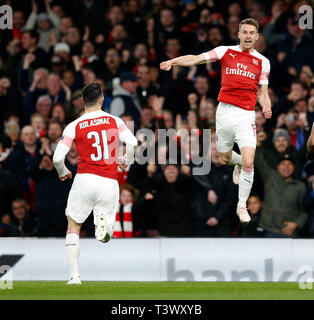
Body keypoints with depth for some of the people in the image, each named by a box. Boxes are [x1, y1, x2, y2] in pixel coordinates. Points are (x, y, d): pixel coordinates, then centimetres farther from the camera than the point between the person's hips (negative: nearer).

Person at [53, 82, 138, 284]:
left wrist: (63, 173, 18)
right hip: (109, 182, 1)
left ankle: (75, 275, 3)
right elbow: (132, 143, -6)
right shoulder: (114, 121, 5)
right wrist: (126, 161, 14)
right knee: (106, 236, 14)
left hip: (85, 179, -1)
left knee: (73, 227, 15)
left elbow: (58, 157, -3)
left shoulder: (74, 126, 2)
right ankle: (104, 222, -23)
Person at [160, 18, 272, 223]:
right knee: (224, 158, 13)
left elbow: (262, 92, 13)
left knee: (248, 163, -13)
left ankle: (242, 206, 5)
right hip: (224, 112, 1)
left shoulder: (263, 62, 7)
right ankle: (238, 163, 51)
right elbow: (197, 59, -3)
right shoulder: (226, 52, 4)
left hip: (246, 115, -1)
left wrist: (267, 108, -8)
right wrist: (172, 61, -18)